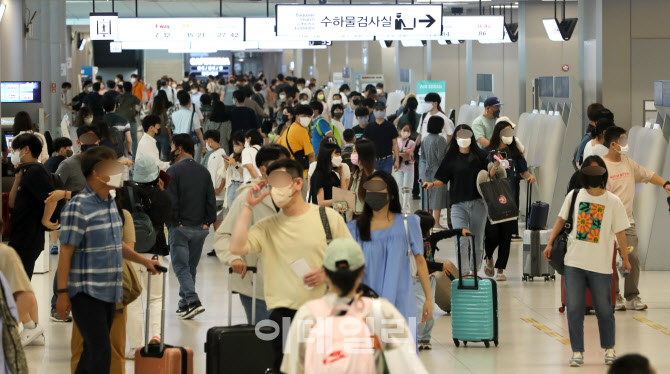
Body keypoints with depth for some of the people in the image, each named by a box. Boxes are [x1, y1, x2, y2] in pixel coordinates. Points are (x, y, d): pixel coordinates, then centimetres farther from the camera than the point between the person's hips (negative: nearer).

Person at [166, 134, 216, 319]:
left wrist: (173, 222, -5)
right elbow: (211, 200, 5)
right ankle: (185, 303, 21)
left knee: (181, 266, -3)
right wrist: (207, 222, 7)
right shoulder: (204, 172, 8)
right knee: (191, 266, 15)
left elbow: (170, 201, -15)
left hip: (180, 227, -6)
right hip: (200, 228, 6)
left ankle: (193, 301, -19)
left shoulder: (174, 171, -10)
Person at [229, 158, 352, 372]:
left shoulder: (328, 217, 2)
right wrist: (249, 207, -4)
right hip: (284, 314, 1)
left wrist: (327, 272, -11)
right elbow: (237, 248, -9)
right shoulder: (267, 227, 6)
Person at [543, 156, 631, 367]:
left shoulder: (613, 202, -2)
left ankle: (609, 349, 26)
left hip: (601, 266, -1)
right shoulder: (574, 196, 3)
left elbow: (620, 232, 1)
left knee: (604, 310, 7)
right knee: (574, 309, -1)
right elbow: (562, 219, 13)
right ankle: (577, 352, 7)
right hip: (574, 263, 1)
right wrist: (550, 243, 8)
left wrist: (625, 259, 2)